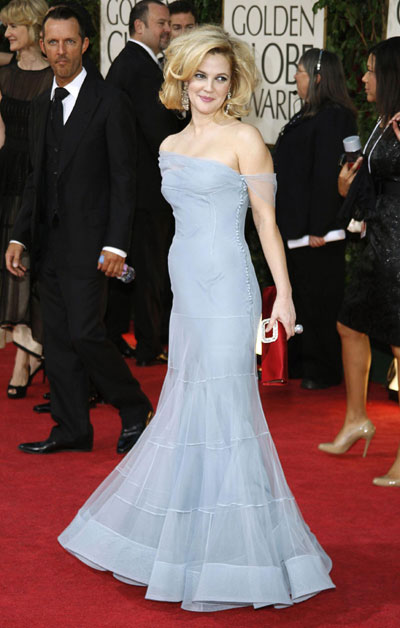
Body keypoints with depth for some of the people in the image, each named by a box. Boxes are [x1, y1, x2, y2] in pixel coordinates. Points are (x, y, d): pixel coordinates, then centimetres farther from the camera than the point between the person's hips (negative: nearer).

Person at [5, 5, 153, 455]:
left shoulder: (109, 102, -6)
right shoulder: (41, 107, 14)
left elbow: (122, 179, -9)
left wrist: (116, 245, -15)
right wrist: (19, 238, 11)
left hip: (88, 243, -7)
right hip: (49, 244, 7)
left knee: (85, 334, -11)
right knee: (57, 339, 8)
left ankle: (134, 409, 9)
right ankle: (72, 430, 16)